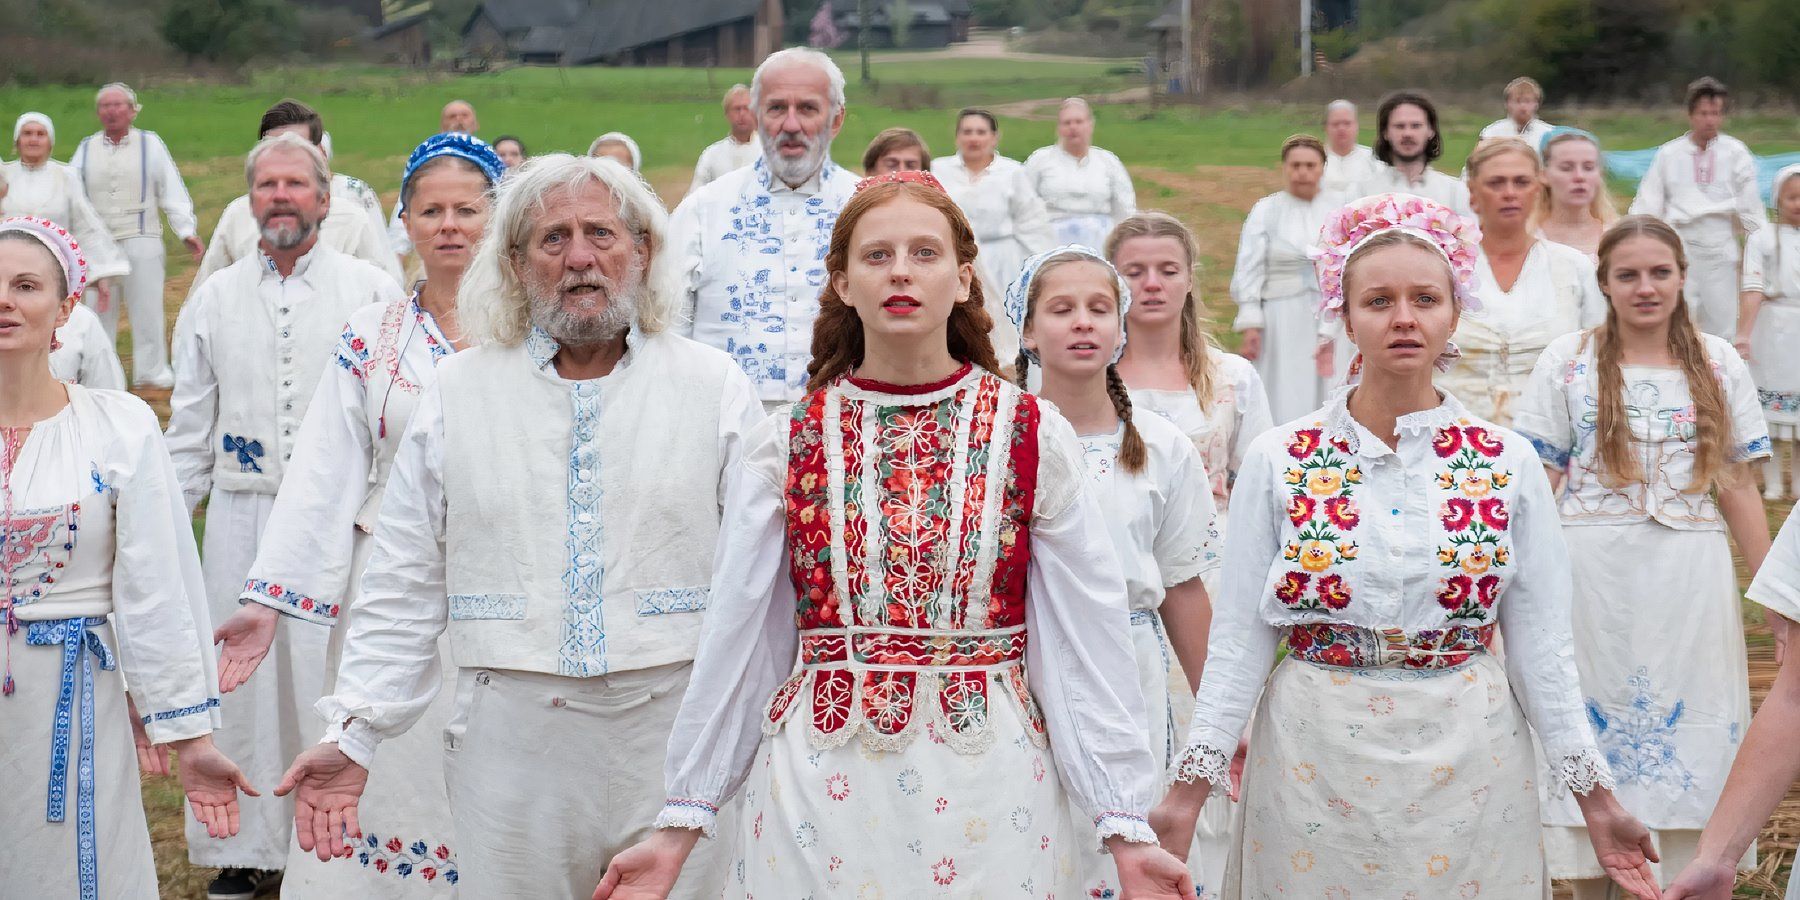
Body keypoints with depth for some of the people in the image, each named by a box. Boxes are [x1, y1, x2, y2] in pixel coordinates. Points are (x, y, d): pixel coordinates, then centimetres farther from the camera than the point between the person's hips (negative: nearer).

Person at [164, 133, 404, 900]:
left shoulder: (372, 291, 2)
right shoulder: (215, 298, 10)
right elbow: (189, 427, 14)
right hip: (242, 519, 3)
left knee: (337, 682, 0)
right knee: (243, 680, 6)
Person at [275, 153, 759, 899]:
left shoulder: (715, 388, 4)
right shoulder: (459, 391, 7)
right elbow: (404, 587, 7)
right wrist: (354, 736, -2)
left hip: (675, 731, 0)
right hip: (510, 742, 1)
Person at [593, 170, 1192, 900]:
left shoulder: (1033, 437, -1)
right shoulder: (785, 444, 1)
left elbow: (1088, 641, -2)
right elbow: (734, 640, 3)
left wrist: (1125, 827, -5)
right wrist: (681, 823, 1)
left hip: (987, 792, 0)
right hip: (819, 784, 1)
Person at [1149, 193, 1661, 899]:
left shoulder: (1509, 464, -1)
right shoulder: (1279, 460, -3)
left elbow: (1541, 644, 2)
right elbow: (1240, 637, -2)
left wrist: (1595, 797, -2)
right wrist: (1190, 788, -8)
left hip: (1469, 762, 1)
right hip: (1315, 761, 0)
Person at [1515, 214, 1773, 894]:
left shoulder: (1719, 365, 5)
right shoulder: (1567, 361, 0)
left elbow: (1737, 488, 7)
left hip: (1691, 581, 1)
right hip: (1592, 577, -1)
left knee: (1688, 734, 5)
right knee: (1595, 733, 6)